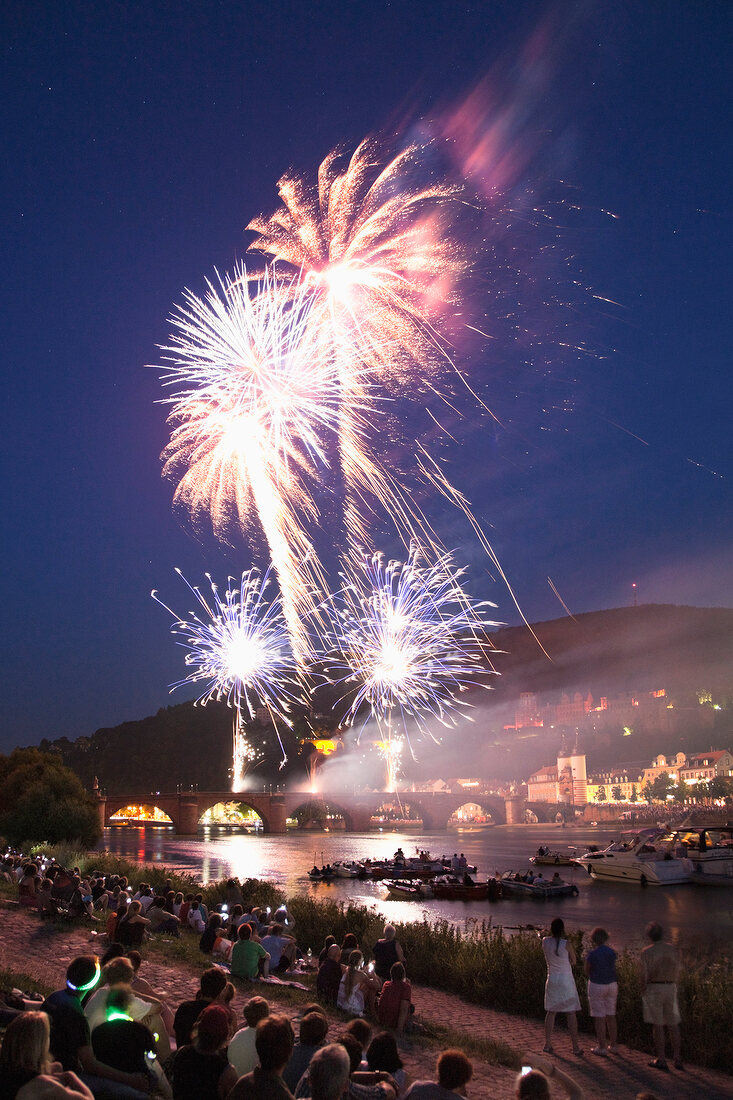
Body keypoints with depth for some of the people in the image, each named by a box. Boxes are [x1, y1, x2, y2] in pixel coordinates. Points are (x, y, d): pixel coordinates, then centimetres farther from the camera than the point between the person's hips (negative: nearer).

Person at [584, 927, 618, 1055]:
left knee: (599, 1017, 3)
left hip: (597, 986, -5)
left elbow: (586, 970, -4)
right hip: (612, 985, 5)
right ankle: (613, 1046, 21)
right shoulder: (612, 952, -2)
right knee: (610, 1016, 15)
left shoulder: (592, 954, -16)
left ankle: (602, 1048, 7)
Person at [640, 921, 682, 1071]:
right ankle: (677, 1059, 11)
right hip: (670, 988, 4)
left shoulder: (647, 952, -10)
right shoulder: (673, 950, 2)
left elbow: (644, 976, -11)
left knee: (657, 1025, 3)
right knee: (673, 1025, 11)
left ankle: (661, 1060, 7)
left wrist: (643, 994, 2)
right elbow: (677, 973, 7)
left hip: (653, 989, -4)